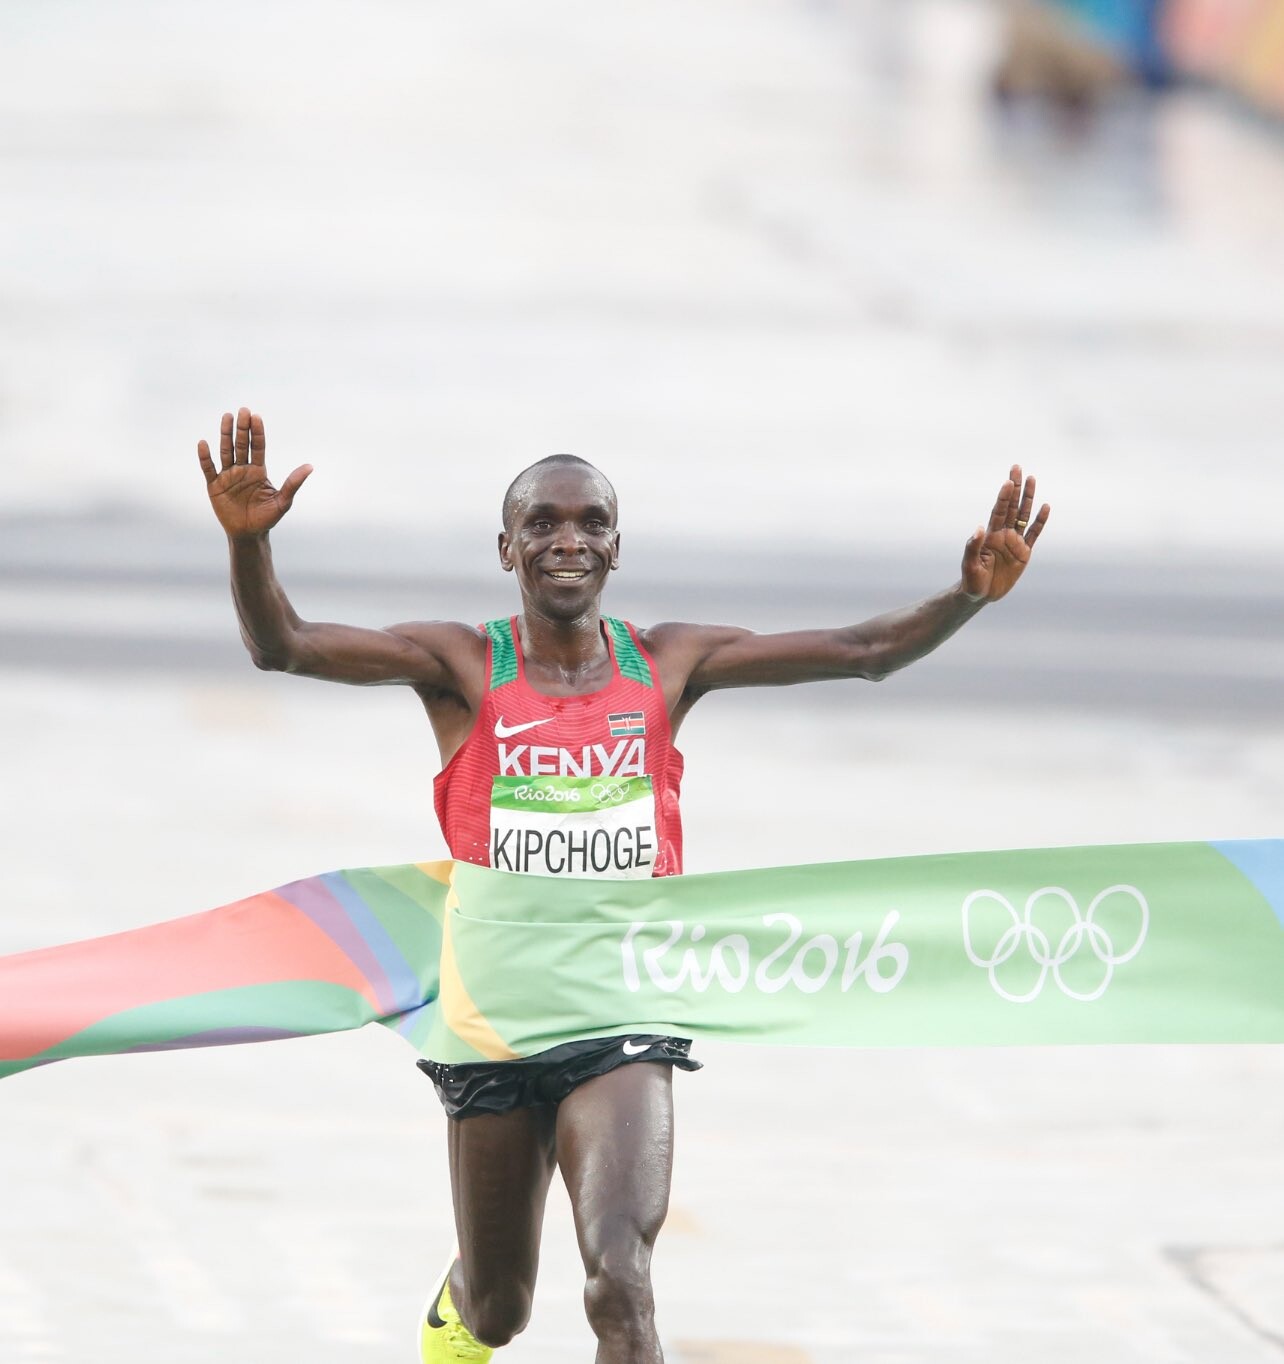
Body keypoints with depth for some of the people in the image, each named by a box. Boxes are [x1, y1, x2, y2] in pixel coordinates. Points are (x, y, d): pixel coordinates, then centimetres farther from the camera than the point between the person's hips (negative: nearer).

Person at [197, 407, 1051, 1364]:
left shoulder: (665, 666, 3)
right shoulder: (464, 666, -3)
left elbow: (863, 652, 0)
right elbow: (284, 646, -14)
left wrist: (971, 596, -17)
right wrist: (249, 540, -33)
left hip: (623, 1023, 0)